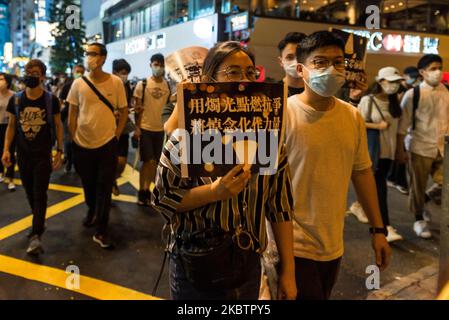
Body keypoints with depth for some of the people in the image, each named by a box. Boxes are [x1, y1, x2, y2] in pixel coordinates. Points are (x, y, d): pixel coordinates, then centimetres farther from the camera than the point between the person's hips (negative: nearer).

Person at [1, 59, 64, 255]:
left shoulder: (51, 100, -6)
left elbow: (58, 125, 0)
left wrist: (59, 151, -4)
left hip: (43, 154, -3)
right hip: (23, 153, 3)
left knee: (40, 194, -6)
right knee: (30, 193, 13)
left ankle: (35, 236, -6)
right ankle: (40, 222, 33)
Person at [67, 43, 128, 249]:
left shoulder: (116, 82, -7)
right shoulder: (78, 84, -3)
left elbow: (124, 111, 2)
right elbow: (72, 114, 4)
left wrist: (117, 135, -2)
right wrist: (74, 138, 1)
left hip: (107, 143, -2)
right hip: (82, 144, 2)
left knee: (105, 188, 0)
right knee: (88, 184, 18)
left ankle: (101, 231, 8)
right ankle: (92, 212, 45)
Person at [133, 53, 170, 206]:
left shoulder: (168, 85, 6)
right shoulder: (142, 84, -6)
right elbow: (138, 108, -4)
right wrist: (137, 127, -10)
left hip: (160, 128, 4)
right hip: (145, 128, -4)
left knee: (155, 162, 9)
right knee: (148, 161, -5)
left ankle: (147, 190, 22)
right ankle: (142, 192, 7)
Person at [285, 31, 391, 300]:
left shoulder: (353, 116, 3)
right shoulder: (282, 115, -14)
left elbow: (362, 172, 12)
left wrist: (378, 229, 13)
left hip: (334, 245, 6)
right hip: (294, 247, -6)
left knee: (323, 294, 21)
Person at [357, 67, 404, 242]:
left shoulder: (394, 102, 9)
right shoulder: (368, 101, -9)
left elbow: (397, 126, 15)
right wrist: (377, 126, -17)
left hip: (389, 150, 6)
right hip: (373, 151, -6)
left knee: (377, 185, 13)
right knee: (380, 187, -8)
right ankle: (387, 228, -8)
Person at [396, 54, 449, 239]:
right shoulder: (413, 94, -7)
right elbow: (403, 125, -6)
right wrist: (400, 149, -7)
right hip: (420, 147, -3)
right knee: (418, 186, 7)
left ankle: (422, 203, 34)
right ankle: (419, 220, 28)